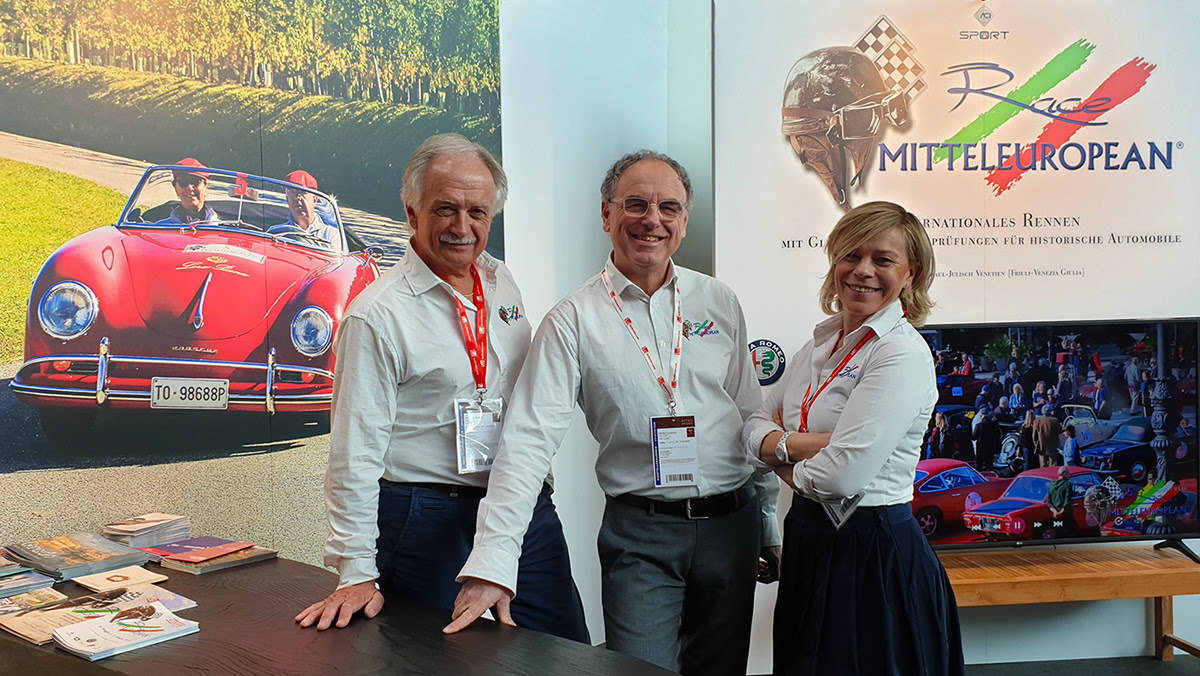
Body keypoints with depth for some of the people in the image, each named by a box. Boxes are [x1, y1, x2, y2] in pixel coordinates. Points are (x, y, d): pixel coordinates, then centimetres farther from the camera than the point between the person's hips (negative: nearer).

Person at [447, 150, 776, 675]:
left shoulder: (720, 302, 4)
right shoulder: (573, 320, -7)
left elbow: (753, 416, 9)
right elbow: (530, 436, -14)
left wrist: (771, 529, 11)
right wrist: (491, 563, -23)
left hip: (732, 523, 4)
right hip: (640, 534, -3)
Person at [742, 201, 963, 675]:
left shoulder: (903, 354, -17)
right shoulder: (822, 342, 7)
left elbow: (843, 474, -24)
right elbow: (754, 428, 4)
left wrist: (782, 460, -5)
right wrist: (797, 444, -16)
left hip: (873, 553, -7)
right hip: (809, 540, 8)